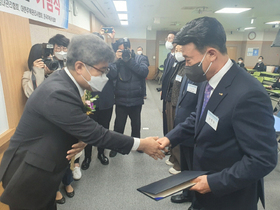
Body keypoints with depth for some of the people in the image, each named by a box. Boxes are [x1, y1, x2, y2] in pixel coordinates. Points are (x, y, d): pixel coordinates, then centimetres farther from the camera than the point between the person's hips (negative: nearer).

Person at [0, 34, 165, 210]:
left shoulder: (64, 81, -4)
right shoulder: (58, 93, -31)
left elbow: (82, 126, 3)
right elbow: (95, 133, -28)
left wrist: (84, 140, -19)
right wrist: (141, 144, -21)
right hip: (28, 174, -7)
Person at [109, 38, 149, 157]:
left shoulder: (140, 58, -1)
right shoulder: (116, 60, 0)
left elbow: (144, 72, -19)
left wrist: (130, 60, -19)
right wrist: (117, 60, -18)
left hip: (136, 100, 1)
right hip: (121, 100, 0)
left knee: (136, 124, 19)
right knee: (118, 125, 10)